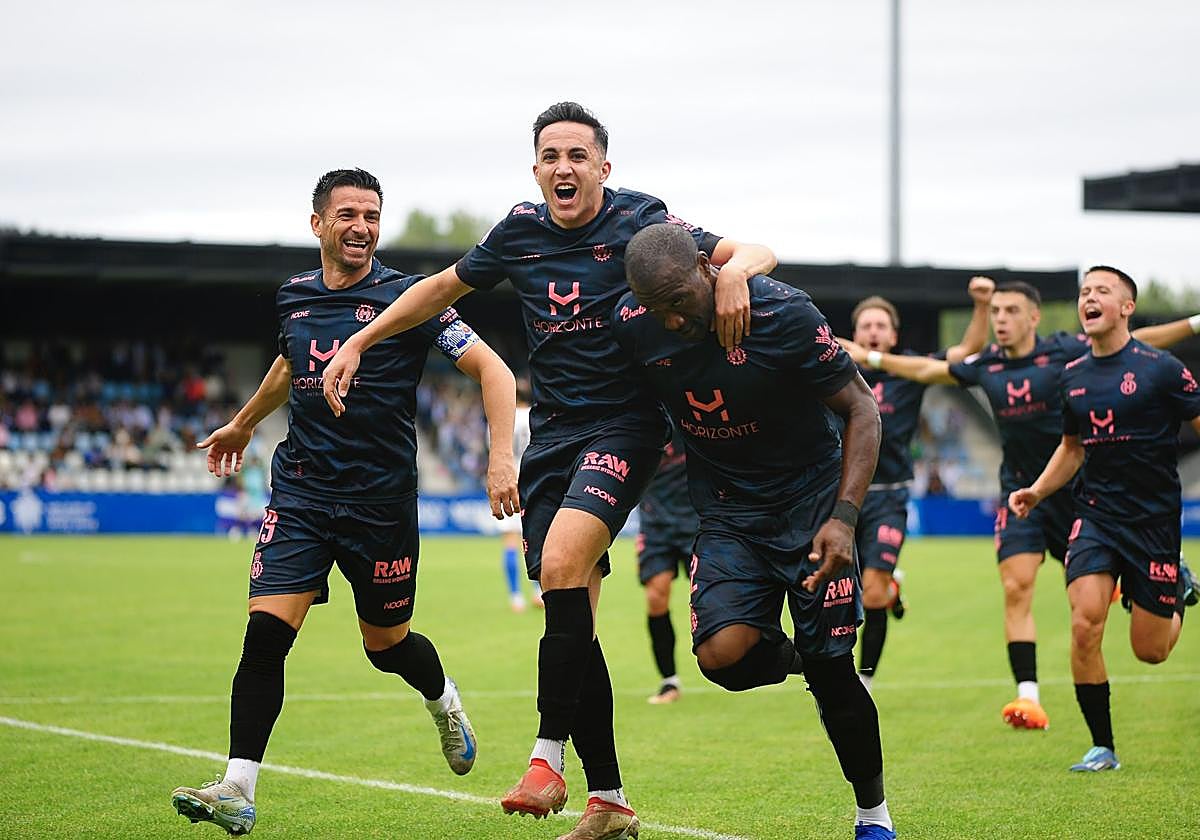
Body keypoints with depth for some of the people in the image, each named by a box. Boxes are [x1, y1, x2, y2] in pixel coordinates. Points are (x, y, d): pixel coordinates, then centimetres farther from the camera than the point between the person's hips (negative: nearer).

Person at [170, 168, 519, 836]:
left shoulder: (406, 298, -7)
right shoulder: (295, 297, 7)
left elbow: (492, 369, -10)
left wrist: (503, 456, -23)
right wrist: (243, 424, 43)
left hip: (382, 499, -3)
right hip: (300, 490, 3)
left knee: (387, 643, 11)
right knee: (267, 630, -13)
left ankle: (445, 703, 46)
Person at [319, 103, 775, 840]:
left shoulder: (639, 221, -8)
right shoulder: (520, 232, 6)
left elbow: (757, 254, -13)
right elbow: (444, 287, 22)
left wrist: (734, 270, -36)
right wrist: (358, 343, 19)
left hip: (626, 425, -5)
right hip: (552, 436, 5)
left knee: (562, 564, -28)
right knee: (572, 614, 2)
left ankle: (548, 757, -22)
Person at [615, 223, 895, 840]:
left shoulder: (783, 314, -22)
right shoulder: (631, 327, -12)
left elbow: (861, 408, -13)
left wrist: (844, 517, -22)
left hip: (809, 499, -3)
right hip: (727, 512, 3)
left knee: (831, 671, -6)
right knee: (722, 654, -21)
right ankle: (796, 658, 14)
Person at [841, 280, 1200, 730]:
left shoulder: (1066, 351, -9)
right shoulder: (986, 365, 1)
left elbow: (1137, 342, -4)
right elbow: (930, 370, 17)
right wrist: (871, 358, 20)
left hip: (1073, 487, -2)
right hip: (1020, 491, 2)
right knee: (1016, 588, -13)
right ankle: (1028, 697, -16)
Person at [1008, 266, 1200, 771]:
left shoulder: (1159, 368, -9)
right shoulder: (1073, 377, 6)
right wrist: (1036, 492, 9)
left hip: (1154, 517, -3)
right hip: (1095, 515, 3)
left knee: (1150, 651, 3)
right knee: (1084, 624, -18)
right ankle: (1102, 746, -5)